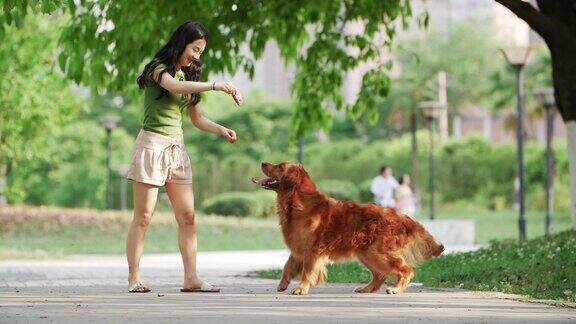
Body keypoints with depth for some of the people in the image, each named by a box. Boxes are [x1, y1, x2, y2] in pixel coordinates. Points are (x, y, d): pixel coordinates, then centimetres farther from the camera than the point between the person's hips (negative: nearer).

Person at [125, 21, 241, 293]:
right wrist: (215, 86, -35)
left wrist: (221, 130, -2)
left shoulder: (188, 76, 17)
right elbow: (175, 87, -28)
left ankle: (191, 278, -1)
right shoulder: (158, 69, -5)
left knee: (187, 217, 0)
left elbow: (197, 119, 17)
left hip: (177, 149, 7)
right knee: (143, 217, -7)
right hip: (152, 145, -7)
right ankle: (133, 279, -6)